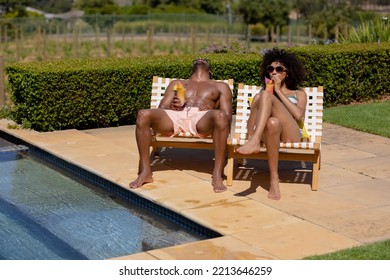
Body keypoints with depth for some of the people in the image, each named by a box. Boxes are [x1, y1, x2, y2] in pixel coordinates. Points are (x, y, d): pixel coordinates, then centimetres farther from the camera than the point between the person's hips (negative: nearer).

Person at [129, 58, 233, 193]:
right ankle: (145, 172, -22)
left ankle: (217, 175, -34)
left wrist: (210, 109, -7)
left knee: (220, 116, -38)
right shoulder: (176, 84, 36)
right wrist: (172, 106, -2)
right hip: (175, 116, 2)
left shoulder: (220, 86, 32)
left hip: (201, 119, -2)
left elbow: (227, 116, 16)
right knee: (143, 114, -27)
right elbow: (161, 110, 22)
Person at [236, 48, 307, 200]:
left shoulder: (299, 93, 26)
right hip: (265, 131, 2)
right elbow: (253, 116, 17)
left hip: (290, 135, -2)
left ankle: (254, 142, -47)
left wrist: (279, 92, 4)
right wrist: (268, 90, 6)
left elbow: (298, 115, 1)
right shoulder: (264, 90, 33)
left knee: (265, 96, -26)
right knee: (273, 122, -38)